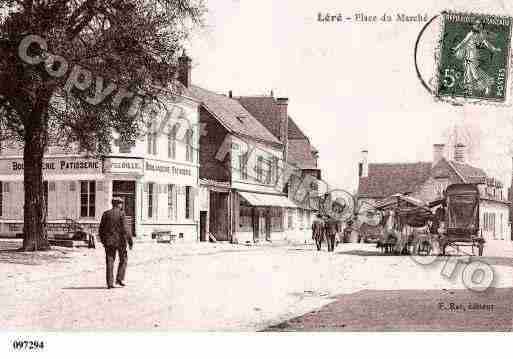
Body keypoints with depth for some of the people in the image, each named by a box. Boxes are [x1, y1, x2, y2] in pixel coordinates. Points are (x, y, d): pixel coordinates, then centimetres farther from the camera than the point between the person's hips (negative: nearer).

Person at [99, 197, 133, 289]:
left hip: (108, 241, 3)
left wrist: (103, 241, 19)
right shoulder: (121, 214, -7)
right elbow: (125, 229, -12)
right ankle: (120, 278, 6)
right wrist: (130, 241, -7)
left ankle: (110, 283, 2)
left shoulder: (106, 214, 5)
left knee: (110, 261, 6)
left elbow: (101, 229, 8)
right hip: (120, 240, -3)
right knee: (123, 259, 14)